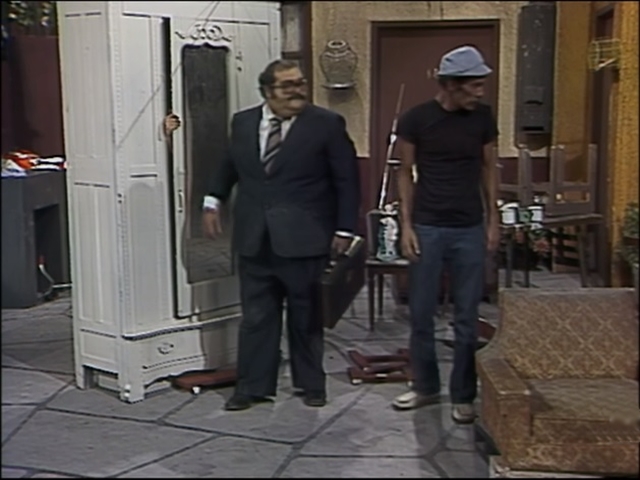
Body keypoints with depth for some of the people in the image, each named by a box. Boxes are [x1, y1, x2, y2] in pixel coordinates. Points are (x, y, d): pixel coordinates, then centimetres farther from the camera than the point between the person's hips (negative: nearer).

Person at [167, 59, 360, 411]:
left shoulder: (327, 124, -5)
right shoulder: (243, 122, 7)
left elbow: (347, 180, -3)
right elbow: (229, 165, 22)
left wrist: (344, 229, -6)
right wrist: (213, 201, 11)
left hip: (304, 240, -3)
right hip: (255, 240, 3)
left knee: (306, 316, 10)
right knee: (256, 317, 7)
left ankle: (311, 385, 25)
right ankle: (252, 386, 18)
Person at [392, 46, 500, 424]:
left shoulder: (483, 117, 1)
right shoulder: (415, 119, -5)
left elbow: (489, 169, 9)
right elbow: (406, 174, 0)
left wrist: (493, 219, 4)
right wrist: (406, 225, -5)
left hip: (470, 229, 1)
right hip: (427, 228, -1)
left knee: (467, 317, 5)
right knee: (422, 313, 7)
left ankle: (463, 395, 17)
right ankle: (426, 386, 24)